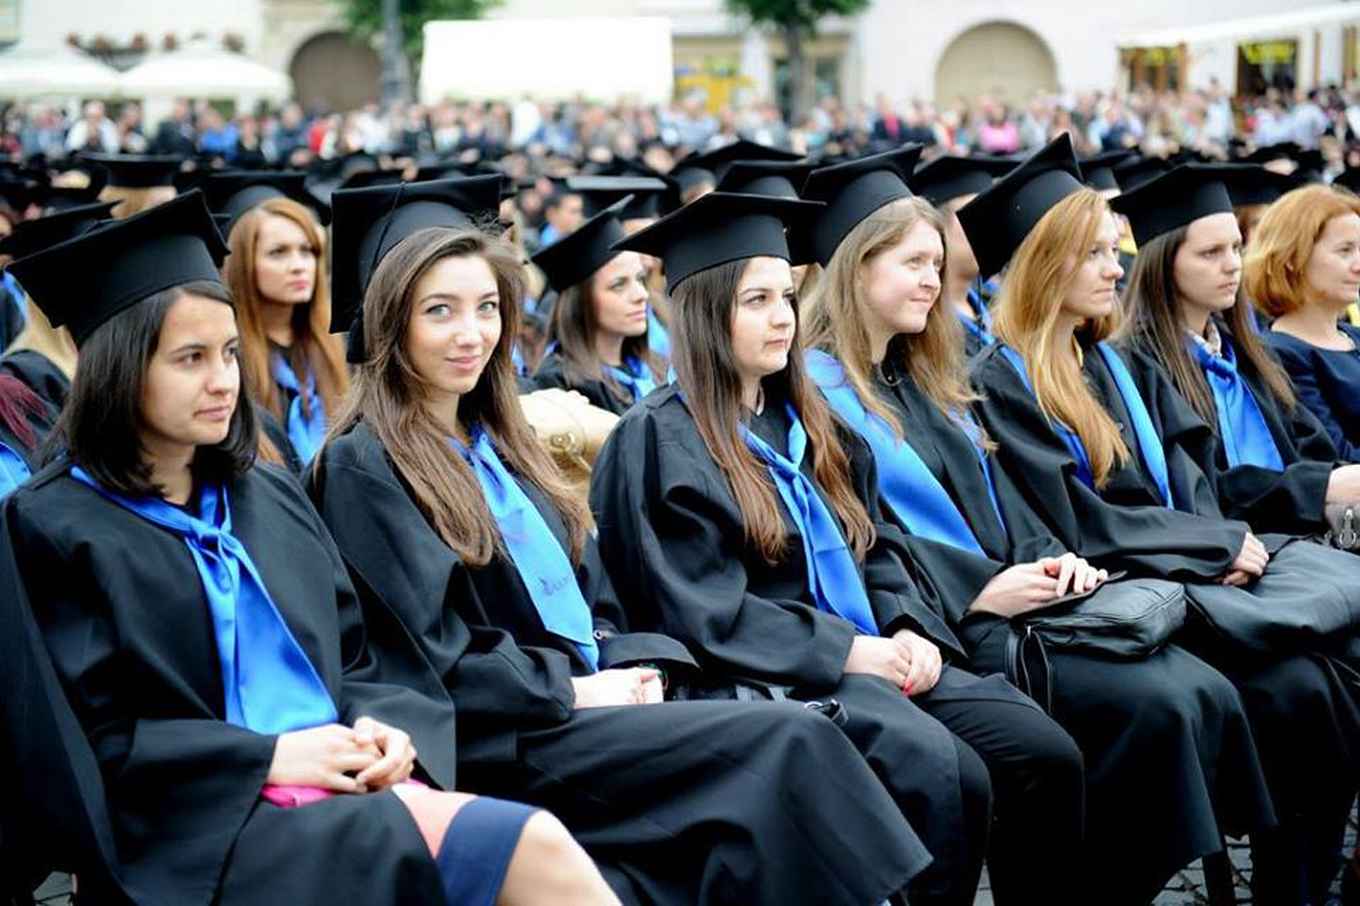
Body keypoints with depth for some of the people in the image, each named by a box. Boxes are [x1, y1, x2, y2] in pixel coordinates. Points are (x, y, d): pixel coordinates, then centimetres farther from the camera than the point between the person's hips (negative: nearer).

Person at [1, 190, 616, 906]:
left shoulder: (271, 499, 21)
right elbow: (89, 742, -6)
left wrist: (382, 728, -2)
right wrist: (267, 757, -13)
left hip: (349, 788, 6)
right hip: (212, 825, -6)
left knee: (537, 845, -27)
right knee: (526, 848, -30)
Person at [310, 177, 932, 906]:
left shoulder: (499, 444, 20)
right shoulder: (362, 467, -3)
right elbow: (430, 655, -12)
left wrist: (634, 668, -3)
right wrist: (574, 690, -14)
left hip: (592, 706, 7)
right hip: (498, 743, -7)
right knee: (789, 741, -23)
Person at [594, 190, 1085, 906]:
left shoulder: (802, 421, 19)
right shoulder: (658, 442, -5)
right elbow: (704, 613, -12)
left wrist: (910, 630, -1)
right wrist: (846, 652, -15)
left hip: (871, 654, 7)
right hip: (769, 678, -7)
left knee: (1048, 755, -14)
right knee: (948, 777, -30)